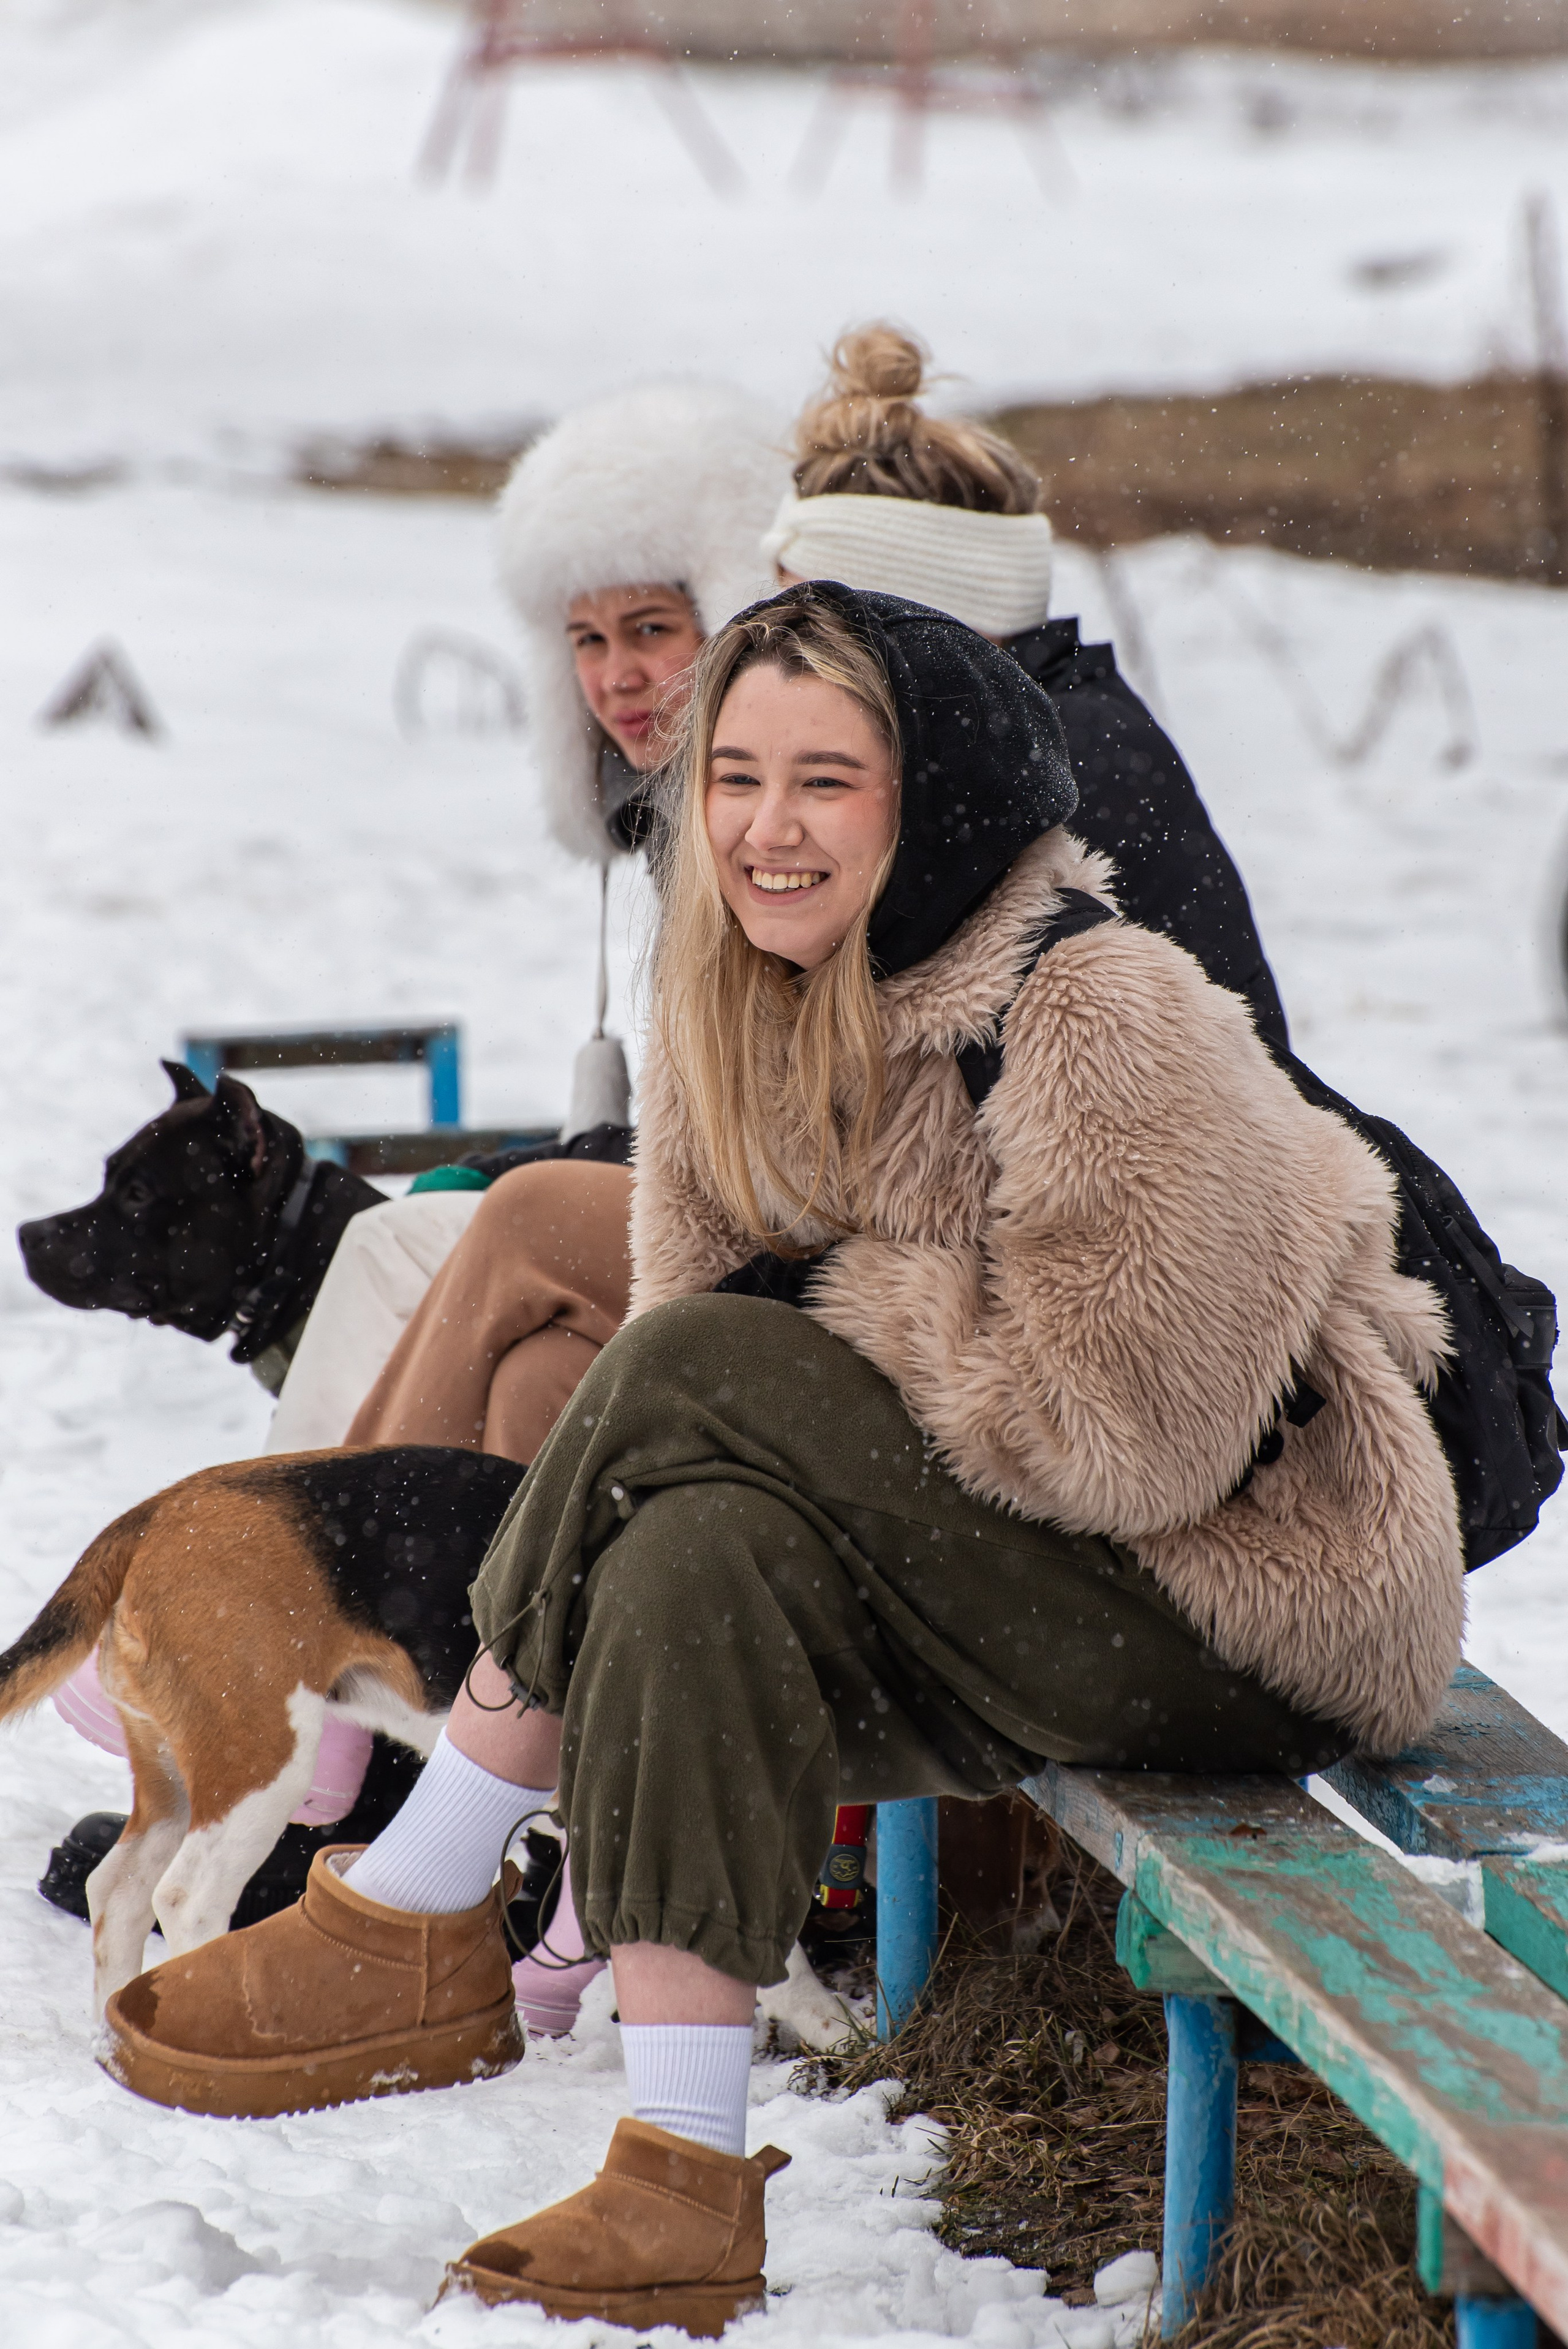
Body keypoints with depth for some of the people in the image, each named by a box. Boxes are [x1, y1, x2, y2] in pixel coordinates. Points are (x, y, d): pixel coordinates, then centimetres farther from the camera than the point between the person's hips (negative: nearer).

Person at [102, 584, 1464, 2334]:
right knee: (701, 1558, -21)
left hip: (1251, 1585, -8)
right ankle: (683, 2188, -20)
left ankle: (405, 1921, -11)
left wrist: (822, 1300, -14)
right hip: (1017, 1577, 8)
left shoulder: (1098, 1014, -22)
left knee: (697, 1383, -21)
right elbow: (704, 1304, 6)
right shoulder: (741, 1001, 2)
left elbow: (1122, 1427, -24)